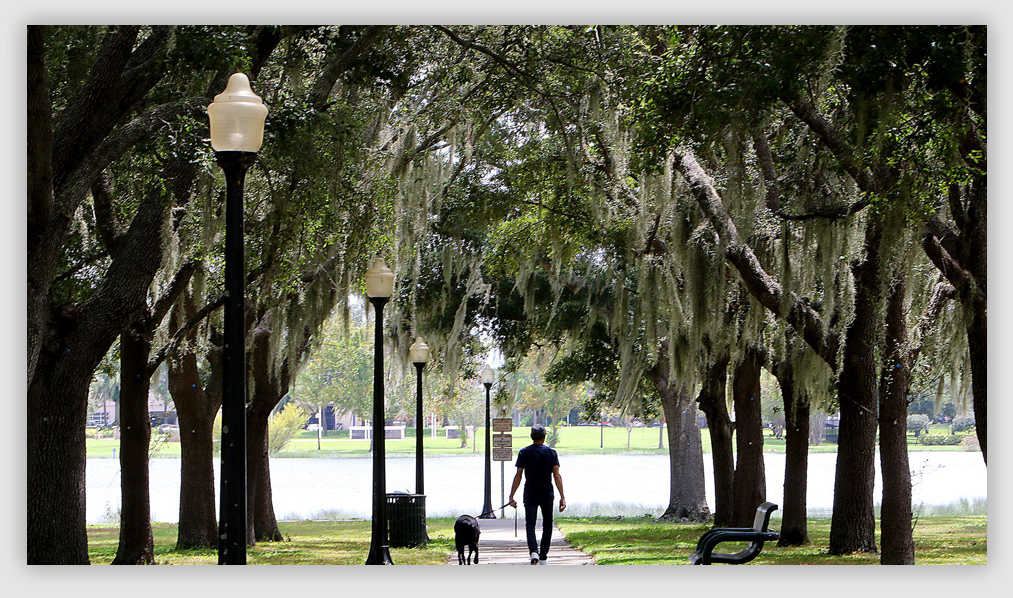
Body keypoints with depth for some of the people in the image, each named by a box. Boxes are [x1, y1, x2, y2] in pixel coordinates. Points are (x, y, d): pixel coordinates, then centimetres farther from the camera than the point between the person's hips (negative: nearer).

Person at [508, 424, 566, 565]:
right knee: (547, 525, 13)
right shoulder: (551, 453, -2)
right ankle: (543, 557, 14)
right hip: (547, 495, 1)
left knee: (530, 524, 1)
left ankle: (533, 551, -22)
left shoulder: (524, 453, -2)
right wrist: (562, 497, -7)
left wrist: (511, 496, 1)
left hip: (530, 495, -1)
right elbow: (557, 476, -7)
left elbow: (518, 476, -4)